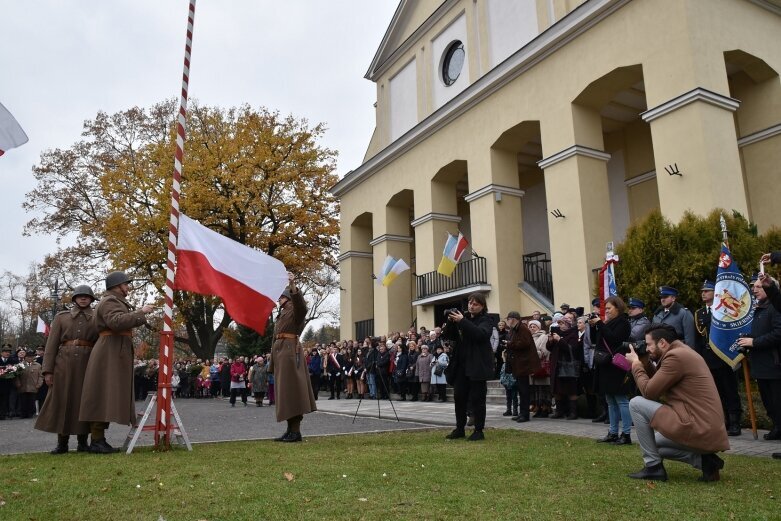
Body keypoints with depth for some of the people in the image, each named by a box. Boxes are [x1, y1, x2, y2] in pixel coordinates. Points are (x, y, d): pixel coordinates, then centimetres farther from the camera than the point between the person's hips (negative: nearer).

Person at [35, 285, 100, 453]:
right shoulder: (61, 317, 9)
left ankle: (82, 442, 14)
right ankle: (62, 443, 12)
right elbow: (52, 345, 4)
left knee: (84, 402, 3)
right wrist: (47, 370, -4)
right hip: (64, 364, 0)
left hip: (88, 364, 0)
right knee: (62, 401, 2)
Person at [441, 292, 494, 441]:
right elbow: (448, 335, 9)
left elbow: (481, 334, -23)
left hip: (478, 366, -5)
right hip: (461, 364, 5)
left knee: (477, 398, 0)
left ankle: (479, 431, 9)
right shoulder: (463, 316, 12)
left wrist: (462, 321, -26)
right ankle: (459, 429, 18)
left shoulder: (485, 319, -3)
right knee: (459, 397, 7)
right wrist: (450, 322, -10)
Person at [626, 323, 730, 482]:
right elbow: (656, 384, 19)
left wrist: (636, 363, -2)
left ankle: (653, 467, -2)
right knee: (653, 442, 28)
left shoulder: (675, 356, -16)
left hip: (698, 430, -11)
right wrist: (644, 362, 12)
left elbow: (649, 392, -13)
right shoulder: (681, 351, 15)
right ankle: (703, 459, 9)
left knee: (636, 404, -8)